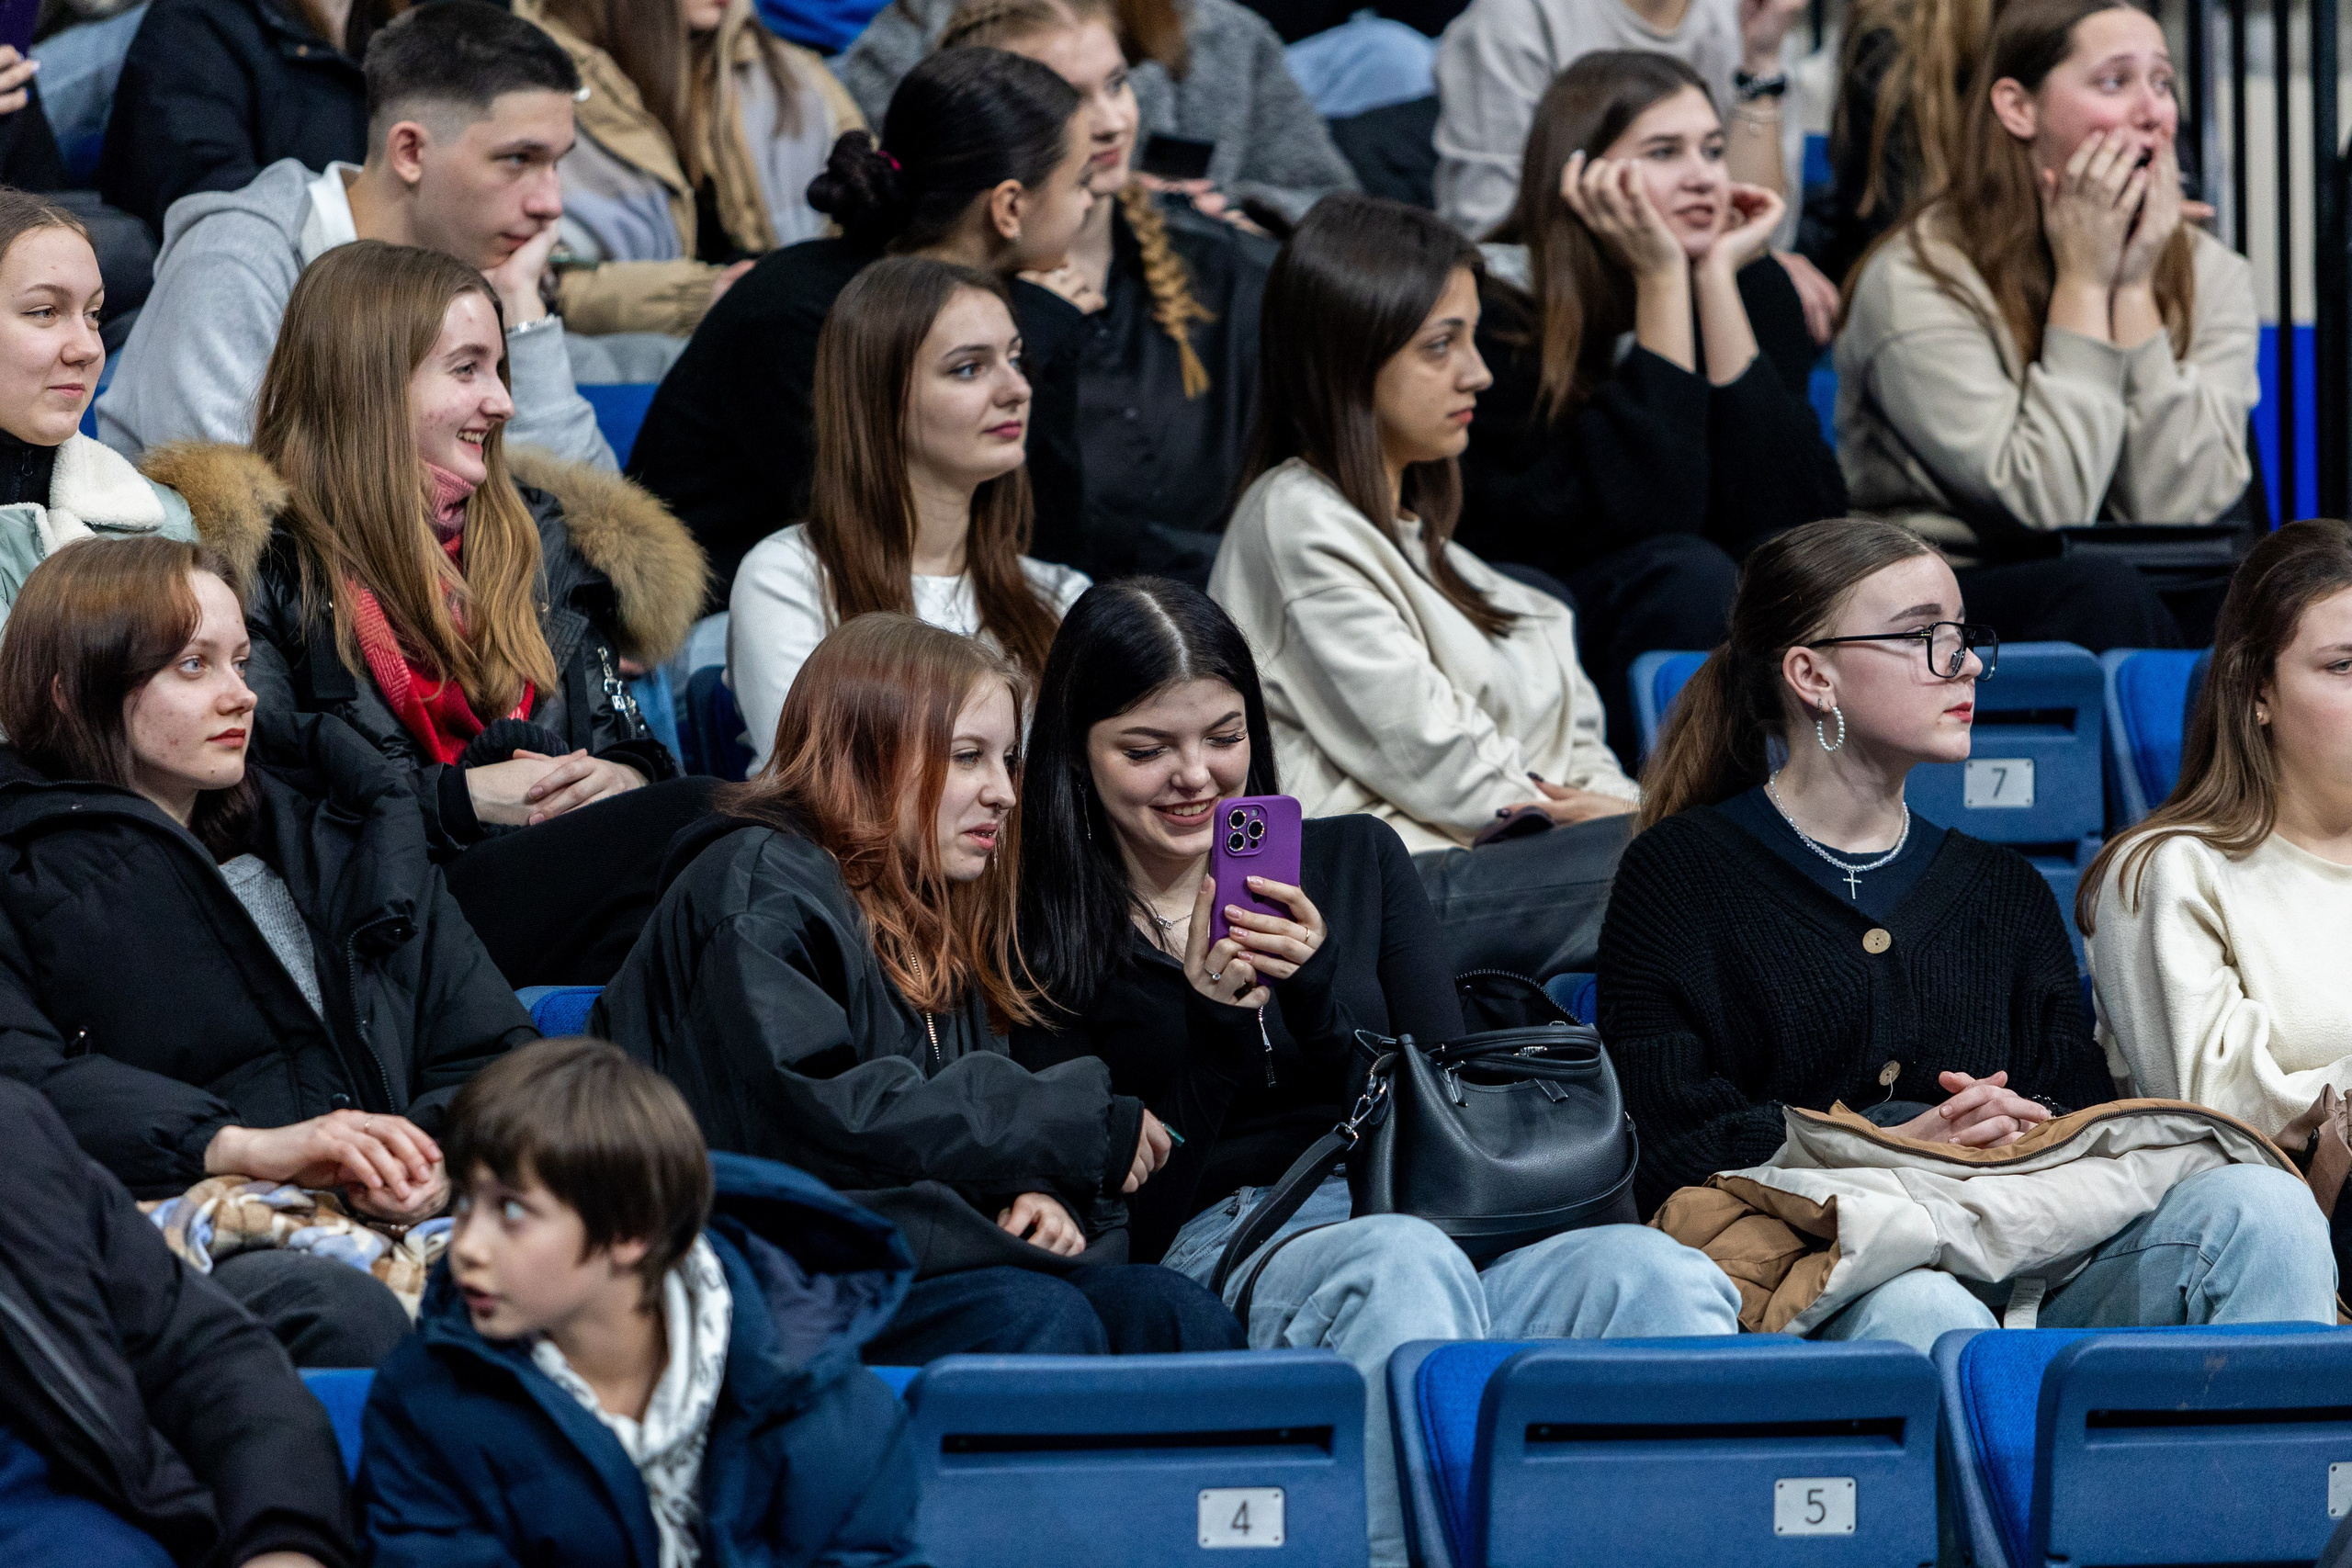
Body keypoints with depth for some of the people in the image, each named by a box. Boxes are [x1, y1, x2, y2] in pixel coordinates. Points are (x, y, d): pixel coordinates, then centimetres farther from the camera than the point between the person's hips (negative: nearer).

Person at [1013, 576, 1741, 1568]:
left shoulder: (1358, 863, 21)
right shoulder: (1045, 940, 11)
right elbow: (1120, 1209, 2)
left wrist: (1313, 991, -4)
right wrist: (1210, 1013, -9)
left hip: (1427, 1214, 3)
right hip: (1218, 1253, -3)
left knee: (1655, 1275, -31)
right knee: (1403, 1265, -41)